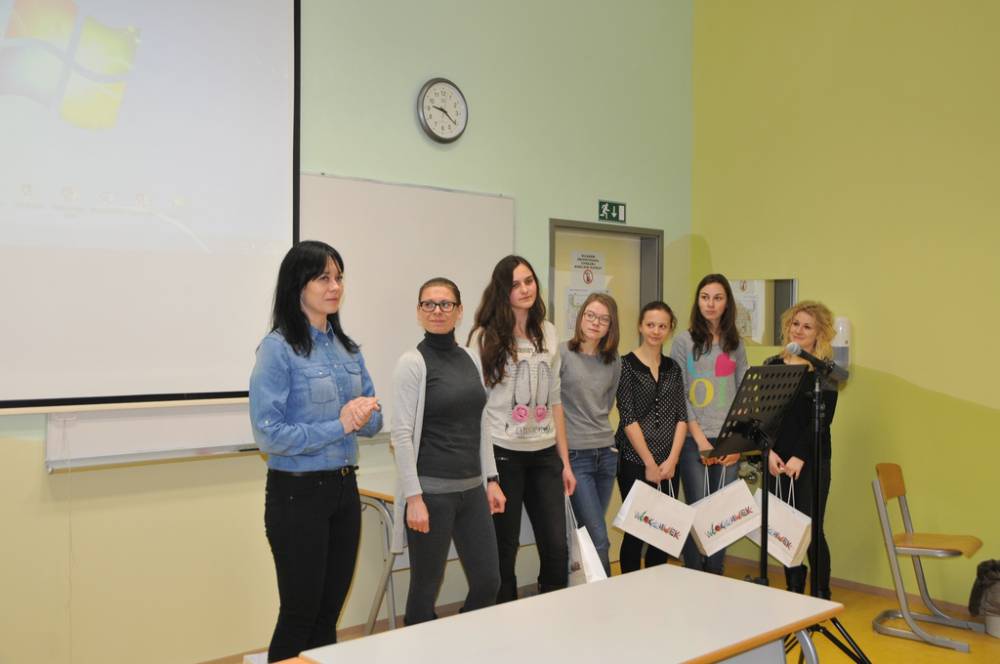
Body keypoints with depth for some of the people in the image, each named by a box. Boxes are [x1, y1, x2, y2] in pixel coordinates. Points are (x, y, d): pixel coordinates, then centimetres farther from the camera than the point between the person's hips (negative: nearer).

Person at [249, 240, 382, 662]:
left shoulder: (348, 347, 7)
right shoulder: (278, 348, -13)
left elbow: (374, 421, 11)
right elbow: (268, 433, -19)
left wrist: (362, 414, -12)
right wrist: (339, 425, -17)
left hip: (344, 488, 6)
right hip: (298, 493, -6)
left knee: (329, 615, 15)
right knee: (300, 616, 6)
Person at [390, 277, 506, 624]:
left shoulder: (471, 358, 10)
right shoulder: (412, 363, -9)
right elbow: (402, 435, -13)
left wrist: (491, 479, 11)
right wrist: (414, 498, -18)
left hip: (472, 489, 6)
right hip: (431, 491, -6)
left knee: (488, 582, 10)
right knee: (426, 589, 5)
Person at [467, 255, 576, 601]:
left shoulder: (548, 333, 10)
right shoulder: (485, 337, -4)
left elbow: (554, 400, 14)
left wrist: (565, 461, 12)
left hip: (545, 455, 4)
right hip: (503, 455, -4)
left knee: (557, 548, 4)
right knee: (504, 551, 4)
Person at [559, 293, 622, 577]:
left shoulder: (614, 361, 9)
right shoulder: (562, 353, -7)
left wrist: (603, 435, 11)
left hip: (606, 454, 6)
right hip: (574, 455, -5)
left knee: (588, 535, 12)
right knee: (599, 538, -7)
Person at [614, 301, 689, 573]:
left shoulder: (673, 368, 10)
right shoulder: (626, 364, -5)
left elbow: (681, 416, 7)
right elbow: (628, 417, -10)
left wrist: (672, 460, -5)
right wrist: (650, 463, -11)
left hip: (668, 465, 5)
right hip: (635, 461, -4)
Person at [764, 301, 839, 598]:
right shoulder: (772, 365, 7)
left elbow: (822, 420, -9)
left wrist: (800, 457, -16)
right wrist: (769, 452, -7)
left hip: (812, 461, -3)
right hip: (777, 461, 3)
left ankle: (821, 597, 15)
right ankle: (794, 594, 22)